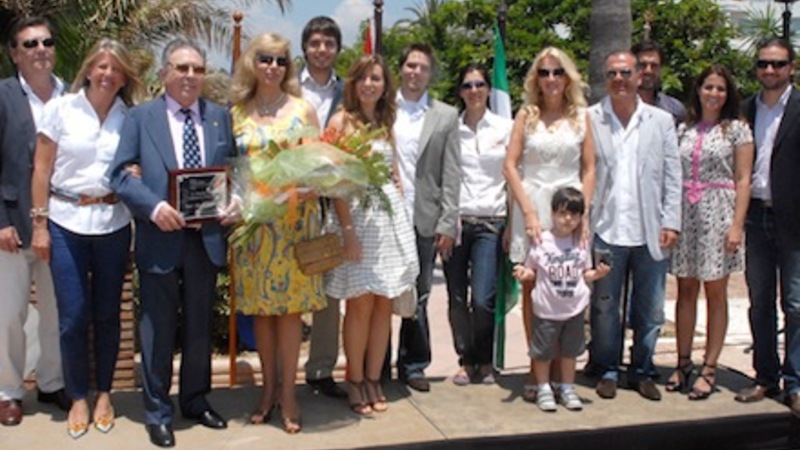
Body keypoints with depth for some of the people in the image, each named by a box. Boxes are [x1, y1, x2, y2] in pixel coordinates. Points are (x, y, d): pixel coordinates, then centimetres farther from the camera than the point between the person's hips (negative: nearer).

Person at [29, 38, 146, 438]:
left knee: (107, 314, 9)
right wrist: (39, 224, -3)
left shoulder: (130, 117, 2)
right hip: (67, 223, -1)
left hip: (113, 224, 1)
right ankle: (78, 397, 18)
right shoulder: (60, 108, -2)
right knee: (73, 316, 1)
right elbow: (41, 169, -1)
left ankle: (103, 393, 25)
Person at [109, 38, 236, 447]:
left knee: (199, 324, 15)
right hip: (160, 239, -3)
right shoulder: (140, 117, 1)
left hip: (206, 237, 3)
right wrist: (154, 206, -20)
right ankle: (157, 410, 20)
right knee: (158, 328, 6)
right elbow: (121, 174, -5)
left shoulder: (220, 117, 9)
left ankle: (196, 400, 31)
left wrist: (233, 203, -9)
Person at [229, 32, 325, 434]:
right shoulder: (236, 113, 6)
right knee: (260, 306, 7)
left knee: (290, 305, 2)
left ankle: (287, 393, 11)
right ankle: (268, 387, 20)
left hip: (294, 219, -1)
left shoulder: (303, 109, 3)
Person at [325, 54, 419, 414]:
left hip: (391, 214, 5)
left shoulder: (386, 123, 15)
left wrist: (399, 212, 10)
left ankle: (374, 381, 17)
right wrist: (348, 230, -16)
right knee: (361, 304, 0)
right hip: (357, 214, -5)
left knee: (384, 304, 6)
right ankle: (356, 384, 12)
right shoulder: (342, 121, -3)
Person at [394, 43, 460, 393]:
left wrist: (448, 224, -2)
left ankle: (412, 365, 18)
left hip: (423, 220, 1)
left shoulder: (446, 116, 8)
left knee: (418, 297, 5)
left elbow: (451, 175, 4)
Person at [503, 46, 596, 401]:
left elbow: (589, 169, 7)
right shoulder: (526, 115, 6)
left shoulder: (580, 116, 8)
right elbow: (510, 165, 0)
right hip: (531, 207, 0)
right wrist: (528, 212, -9)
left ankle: (561, 368, 11)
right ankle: (536, 369, 10)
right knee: (532, 289, 2)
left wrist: (583, 213, -5)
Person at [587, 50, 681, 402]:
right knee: (604, 308, 8)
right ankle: (607, 370, 23)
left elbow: (672, 176, 7)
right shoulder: (589, 119, 0)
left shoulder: (661, 121, 8)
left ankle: (642, 371, 25)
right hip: (606, 231, -2)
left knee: (650, 310, 9)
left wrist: (671, 223, 0)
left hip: (650, 233, 2)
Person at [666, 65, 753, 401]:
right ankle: (683, 363, 16)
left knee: (715, 292, 2)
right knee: (686, 290, 7)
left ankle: (709, 369, 7)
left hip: (718, 213, -3)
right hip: (684, 214, 3)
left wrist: (736, 225, -11)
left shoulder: (737, 129, 1)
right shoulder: (683, 130, 11)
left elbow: (742, 180, -3)